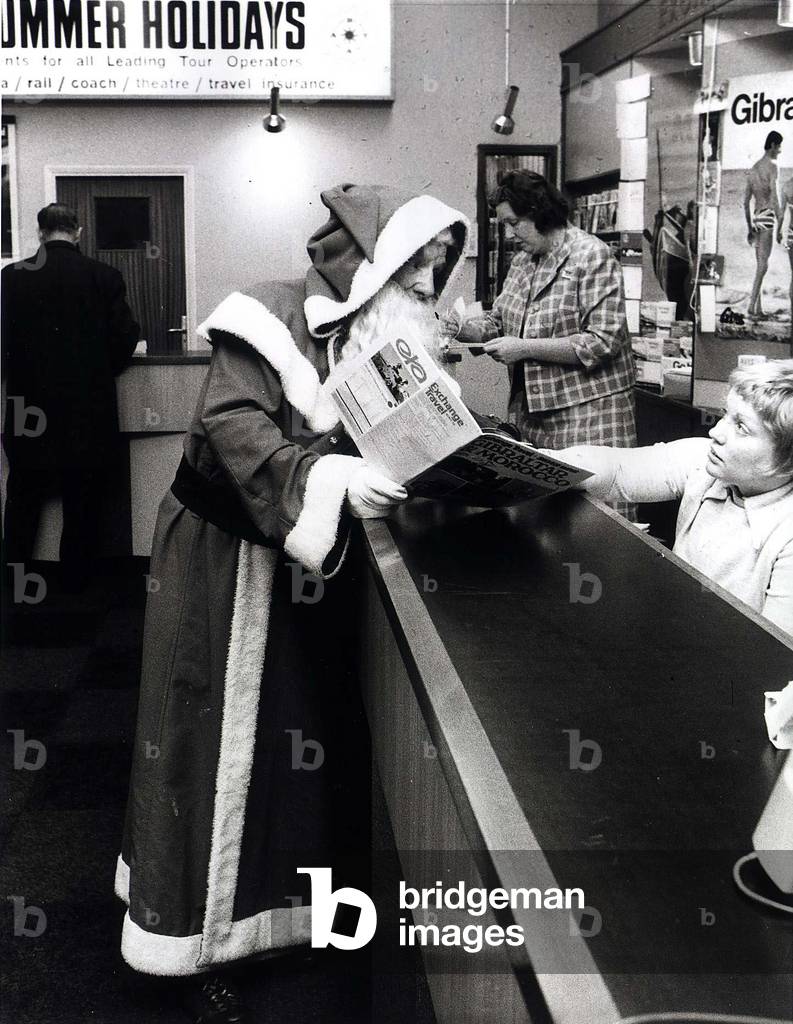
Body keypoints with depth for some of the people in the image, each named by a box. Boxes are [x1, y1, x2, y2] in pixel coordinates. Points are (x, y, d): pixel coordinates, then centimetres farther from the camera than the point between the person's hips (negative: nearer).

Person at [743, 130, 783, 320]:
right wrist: (780, 223, -13)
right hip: (767, 218, -7)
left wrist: (750, 228, 22)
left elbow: (746, 202, 17)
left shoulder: (753, 169, 16)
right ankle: (752, 305, -16)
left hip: (756, 219, 8)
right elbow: (774, 197, -15)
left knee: (760, 264, 10)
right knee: (763, 264, -9)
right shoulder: (772, 166, -6)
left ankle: (759, 309, 9)